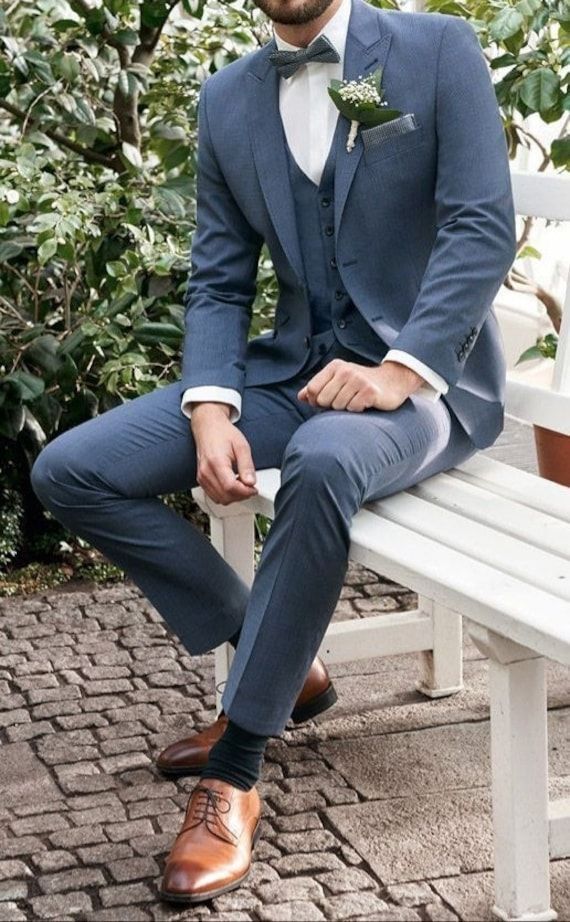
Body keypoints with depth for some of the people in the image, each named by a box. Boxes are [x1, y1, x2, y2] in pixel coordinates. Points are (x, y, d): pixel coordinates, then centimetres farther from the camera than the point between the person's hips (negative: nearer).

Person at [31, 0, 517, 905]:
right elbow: (218, 282, 8)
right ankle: (281, 666, 5)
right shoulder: (226, 99, 8)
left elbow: (484, 227, -12)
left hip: (425, 376, -5)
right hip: (290, 370, 6)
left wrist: (400, 371, -25)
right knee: (71, 472, -9)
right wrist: (211, 410, -11)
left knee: (323, 462, -40)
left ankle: (234, 770, -26)